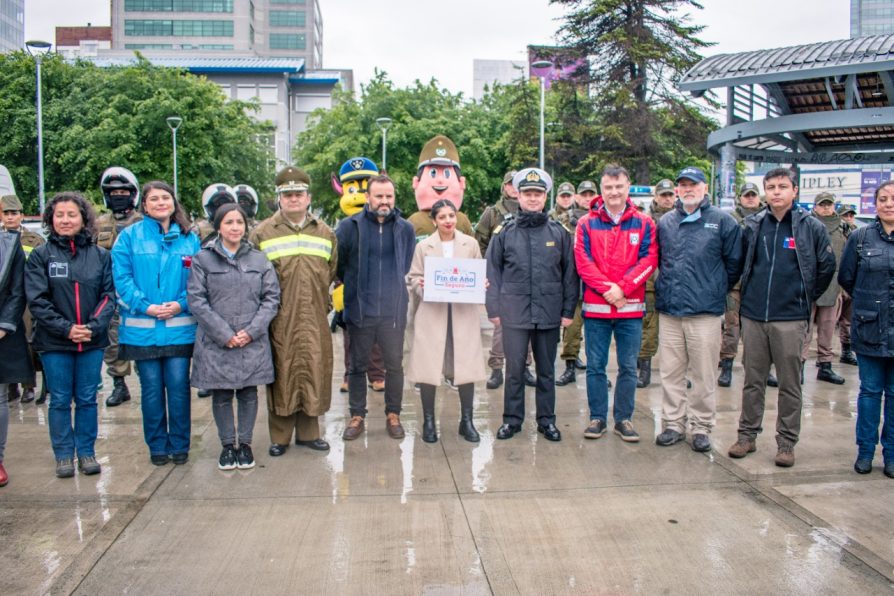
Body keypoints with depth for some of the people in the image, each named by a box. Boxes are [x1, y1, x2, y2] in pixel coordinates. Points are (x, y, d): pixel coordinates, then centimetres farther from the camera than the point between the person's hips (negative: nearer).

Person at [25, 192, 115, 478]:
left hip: (92, 341, 1)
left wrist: (93, 327, -13)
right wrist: (66, 328, -13)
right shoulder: (40, 256, 0)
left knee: (87, 399, 9)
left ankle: (86, 452, 22)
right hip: (55, 342, -1)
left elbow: (109, 295, 0)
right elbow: (37, 300, -5)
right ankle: (63, 454, 20)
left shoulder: (100, 255, 3)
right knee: (60, 400, 8)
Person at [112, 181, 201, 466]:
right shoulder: (129, 236, 3)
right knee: (151, 387, 7)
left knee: (178, 385, 2)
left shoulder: (189, 238, 7)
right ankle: (157, 446, 20)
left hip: (180, 327, 1)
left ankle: (179, 445, 17)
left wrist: (182, 304, -12)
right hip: (142, 328, 0)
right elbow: (122, 278, -3)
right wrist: (145, 306, -14)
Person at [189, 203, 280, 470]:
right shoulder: (203, 259, 0)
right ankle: (228, 445, 22)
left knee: (248, 393, 8)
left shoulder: (259, 259, 6)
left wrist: (252, 330, -9)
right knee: (221, 395, 7)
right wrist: (224, 334, -11)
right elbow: (196, 300, -5)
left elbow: (271, 298, 3)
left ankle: (245, 443, 22)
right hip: (216, 343, -1)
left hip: (253, 342, 1)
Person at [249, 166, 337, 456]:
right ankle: (280, 436, 15)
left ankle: (308, 431, 21)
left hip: (314, 319, 3)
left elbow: (331, 272, 17)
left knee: (314, 371, 6)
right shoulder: (262, 233, 2)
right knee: (281, 374, 3)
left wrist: (319, 297, 10)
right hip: (279, 320, -2)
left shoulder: (325, 233, 11)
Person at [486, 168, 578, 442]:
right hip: (514, 313, -1)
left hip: (549, 313, 1)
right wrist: (494, 308, -1)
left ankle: (546, 420, 23)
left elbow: (570, 273, 5)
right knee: (514, 369, 4)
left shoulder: (559, 233, 4)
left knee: (546, 370, 12)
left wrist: (568, 309, 1)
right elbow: (493, 273, 4)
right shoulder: (505, 233, 3)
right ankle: (512, 419, 18)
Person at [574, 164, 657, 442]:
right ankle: (597, 417, 19)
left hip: (631, 307, 1)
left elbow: (649, 260, -4)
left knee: (628, 367, 8)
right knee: (595, 366, 7)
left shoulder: (644, 224, 4)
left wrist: (622, 288, -15)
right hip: (595, 307, 0)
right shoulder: (586, 223, 2)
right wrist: (606, 288, -15)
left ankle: (624, 419, 20)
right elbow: (583, 262, -5)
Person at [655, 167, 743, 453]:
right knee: (670, 373, 9)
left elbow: (734, 263, 3)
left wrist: (716, 289, 7)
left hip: (706, 311, -3)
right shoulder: (665, 222, 11)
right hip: (669, 310, 4)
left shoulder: (722, 221, 0)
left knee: (703, 375, 3)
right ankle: (673, 422, 21)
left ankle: (701, 426, 15)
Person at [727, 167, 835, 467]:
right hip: (753, 315, 3)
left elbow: (826, 267, 6)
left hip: (791, 318, -2)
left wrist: (808, 298, 10)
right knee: (753, 380, 11)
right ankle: (747, 435, 22)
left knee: (790, 383, 5)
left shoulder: (811, 227, -2)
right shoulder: (752, 225, 4)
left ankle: (786, 442, 16)